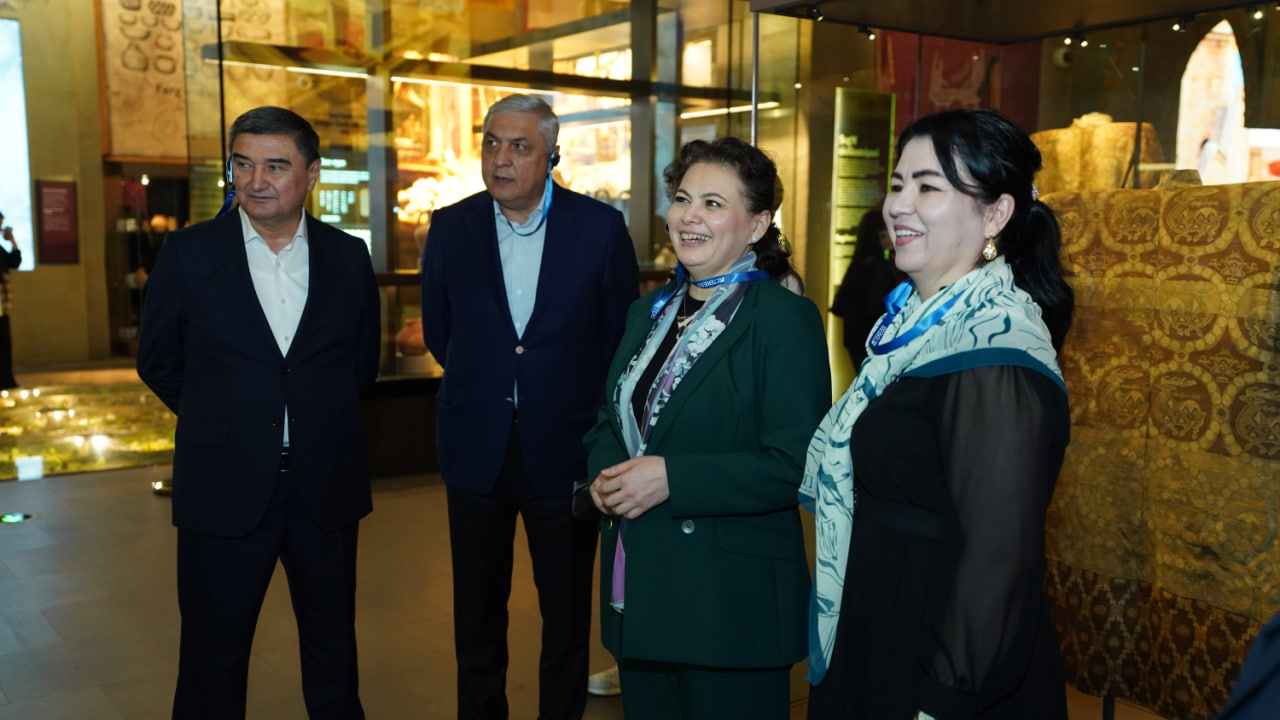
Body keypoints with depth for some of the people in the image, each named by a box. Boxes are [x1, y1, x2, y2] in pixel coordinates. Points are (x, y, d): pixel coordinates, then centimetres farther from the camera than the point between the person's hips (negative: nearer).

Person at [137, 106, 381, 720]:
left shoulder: (348, 257, 1)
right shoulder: (188, 253, -4)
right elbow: (158, 363, 5)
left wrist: (323, 422, 8)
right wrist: (220, 422, 8)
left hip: (325, 488, 2)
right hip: (225, 490, -1)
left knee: (333, 650, 15)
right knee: (214, 656, 10)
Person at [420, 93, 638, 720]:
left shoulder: (601, 228, -5)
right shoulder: (450, 228, 0)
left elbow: (620, 333, 3)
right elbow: (438, 333, 12)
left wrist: (591, 418, 6)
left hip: (563, 448, -1)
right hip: (477, 450, 2)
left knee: (567, 614, 10)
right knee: (477, 613, 13)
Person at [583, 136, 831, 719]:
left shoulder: (785, 318, -11)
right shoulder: (649, 312, 12)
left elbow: (797, 464, -18)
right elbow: (609, 422, 17)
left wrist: (672, 478, -23)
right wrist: (604, 475, -5)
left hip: (731, 604, -6)